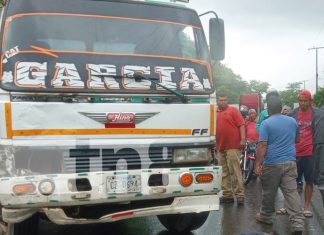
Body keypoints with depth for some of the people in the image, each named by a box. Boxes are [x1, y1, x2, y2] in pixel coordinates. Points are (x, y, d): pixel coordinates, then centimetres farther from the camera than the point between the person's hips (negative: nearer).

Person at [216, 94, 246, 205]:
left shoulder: (233, 110, 1)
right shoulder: (215, 113, 14)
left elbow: (241, 125, -5)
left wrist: (243, 139, -14)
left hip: (233, 146, -5)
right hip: (220, 147, 6)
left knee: (235, 171, -7)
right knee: (224, 173, 10)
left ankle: (240, 195, -4)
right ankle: (227, 194, 17)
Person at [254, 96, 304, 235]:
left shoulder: (266, 123, -9)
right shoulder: (292, 121, 8)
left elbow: (262, 145, -15)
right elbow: (296, 139, 23)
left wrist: (257, 164, -14)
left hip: (272, 164, -4)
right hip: (290, 162, 4)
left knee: (269, 193, 12)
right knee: (292, 193, 2)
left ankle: (265, 217, 29)